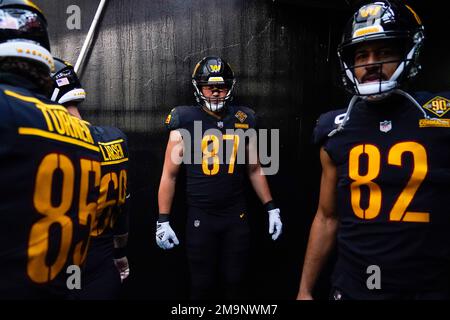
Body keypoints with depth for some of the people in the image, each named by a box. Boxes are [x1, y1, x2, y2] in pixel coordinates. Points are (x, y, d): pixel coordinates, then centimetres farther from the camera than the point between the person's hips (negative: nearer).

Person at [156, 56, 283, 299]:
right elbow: (169, 175, -3)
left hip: (237, 216, 2)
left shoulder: (243, 121, 2)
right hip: (200, 217, -2)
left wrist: (271, 208, 9)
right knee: (202, 286, 12)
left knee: (235, 283, 14)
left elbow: (253, 169, 11)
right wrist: (163, 220, -5)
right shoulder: (186, 123, -7)